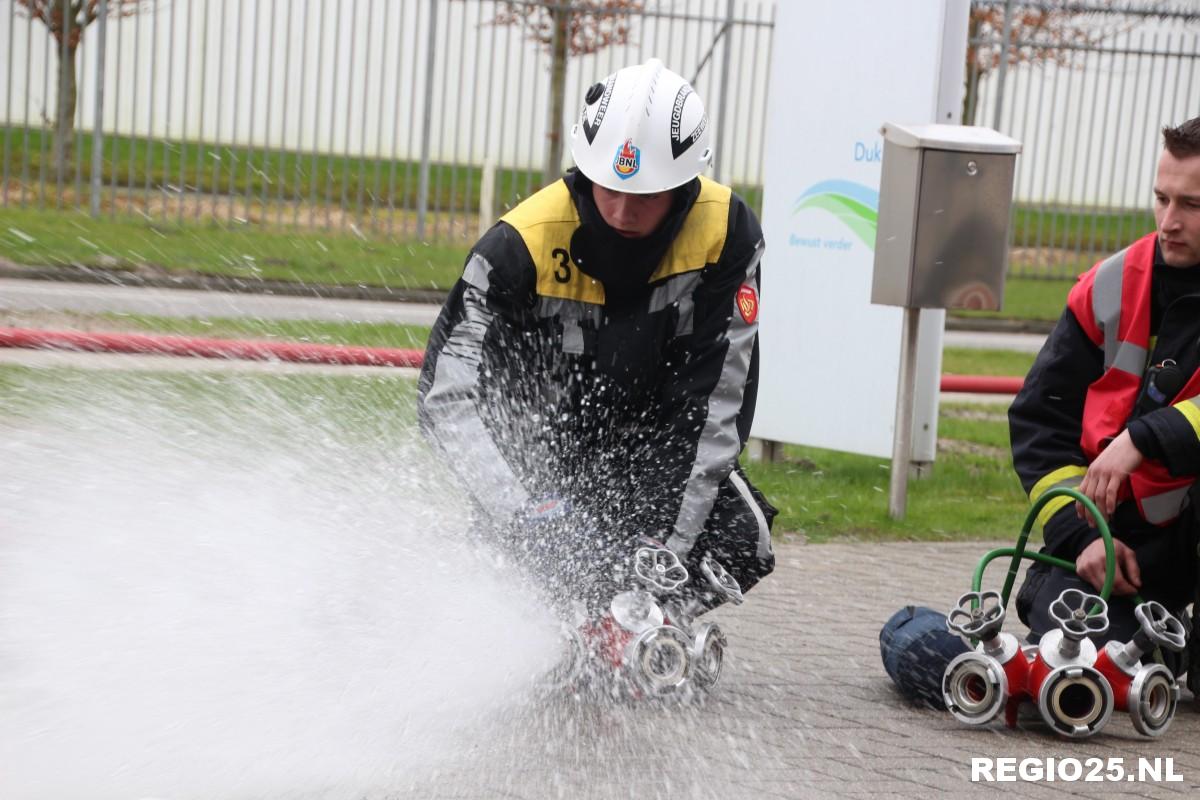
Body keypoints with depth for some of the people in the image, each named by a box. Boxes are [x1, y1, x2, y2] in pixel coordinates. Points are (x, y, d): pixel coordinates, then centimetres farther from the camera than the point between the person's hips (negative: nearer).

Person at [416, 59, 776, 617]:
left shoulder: (726, 231, -21)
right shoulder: (524, 242, -28)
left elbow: (719, 390, -20)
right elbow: (446, 398, -30)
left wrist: (677, 535, -27)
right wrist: (523, 511, -42)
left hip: (652, 435, 3)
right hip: (541, 441, -2)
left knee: (742, 547, -16)